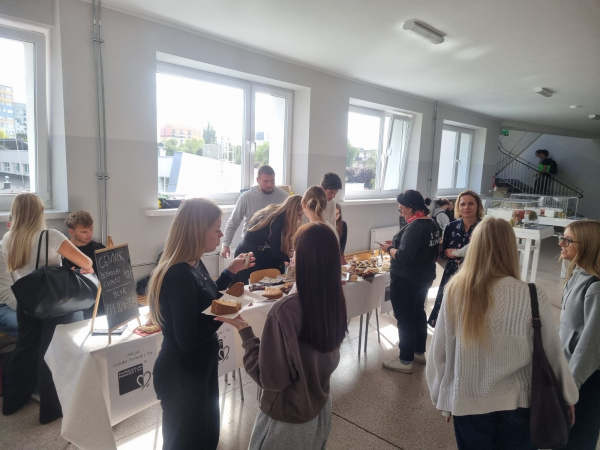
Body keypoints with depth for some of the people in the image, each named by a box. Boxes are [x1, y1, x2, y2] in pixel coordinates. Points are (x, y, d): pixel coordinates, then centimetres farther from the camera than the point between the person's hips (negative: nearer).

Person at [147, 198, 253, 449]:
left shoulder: (194, 264, -2)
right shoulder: (179, 275, -30)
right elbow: (188, 339, -31)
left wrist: (231, 272, 3)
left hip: (200, 367, 9)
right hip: (181, 375, -9)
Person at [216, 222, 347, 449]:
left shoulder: (286, 310, -33)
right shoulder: (336, 301, -12)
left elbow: (270, 378, -22)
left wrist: (244, 330, -15)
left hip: (288, 418, -5)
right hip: (321, 407, 6)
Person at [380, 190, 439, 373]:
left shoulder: (414, 227, -25)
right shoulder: (432, 225, 5)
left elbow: (403, 257, -29)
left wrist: (389, 248, -12)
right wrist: (396, 244, 8)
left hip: (406, 281, -10)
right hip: (424, 277, 10)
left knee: (405, 319, 2)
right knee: (418, 313, 21)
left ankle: (405, 361, 14)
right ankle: (419, 352, 36)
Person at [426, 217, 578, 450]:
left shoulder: (454, 290, -15)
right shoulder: (532, 297, -18)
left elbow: (439, 351, -7)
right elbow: (551, 353, -6)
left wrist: (443, 397, 9)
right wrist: (566, 396, 13)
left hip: (467, 401, 0)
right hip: (516, 401, 0)